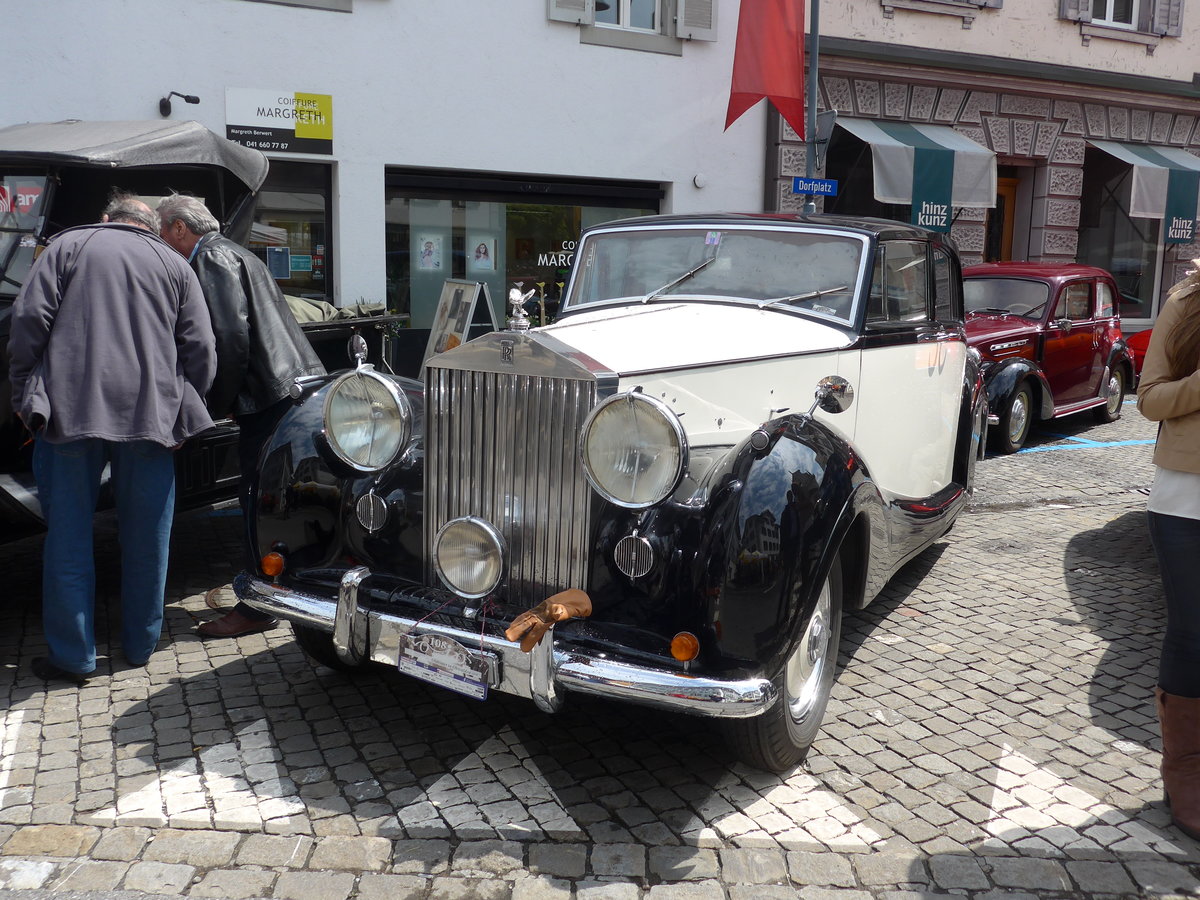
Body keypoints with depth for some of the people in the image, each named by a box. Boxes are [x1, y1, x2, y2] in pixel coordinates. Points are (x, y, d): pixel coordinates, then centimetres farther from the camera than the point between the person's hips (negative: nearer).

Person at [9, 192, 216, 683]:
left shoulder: (68, 245, 9)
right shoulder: (176, 266, 13)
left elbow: (28, 320, -1)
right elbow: (201, 352, 7)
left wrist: (23, 395, 6)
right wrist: (181, 413, 14)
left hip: (70, 414, -1)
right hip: (150, 418, 2)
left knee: (68, 538, 8)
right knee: (146, 540, 13)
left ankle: (72, 656, 13)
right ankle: (140, 645, 23)